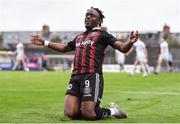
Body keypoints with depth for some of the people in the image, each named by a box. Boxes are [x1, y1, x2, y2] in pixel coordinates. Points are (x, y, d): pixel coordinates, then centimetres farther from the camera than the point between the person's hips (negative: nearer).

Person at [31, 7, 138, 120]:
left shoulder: (102, 35, 7)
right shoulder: (79, 37, 26)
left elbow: (122, 48, -3)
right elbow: (64, 48, 44)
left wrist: (130, 42, -25)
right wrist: (44, 42, 46)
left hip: (92, 76, -6)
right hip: (75, 77, 6)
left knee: (88, 114, -16)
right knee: (70, 113, -7)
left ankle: (113, 111, 12)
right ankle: (94, 108, 18)